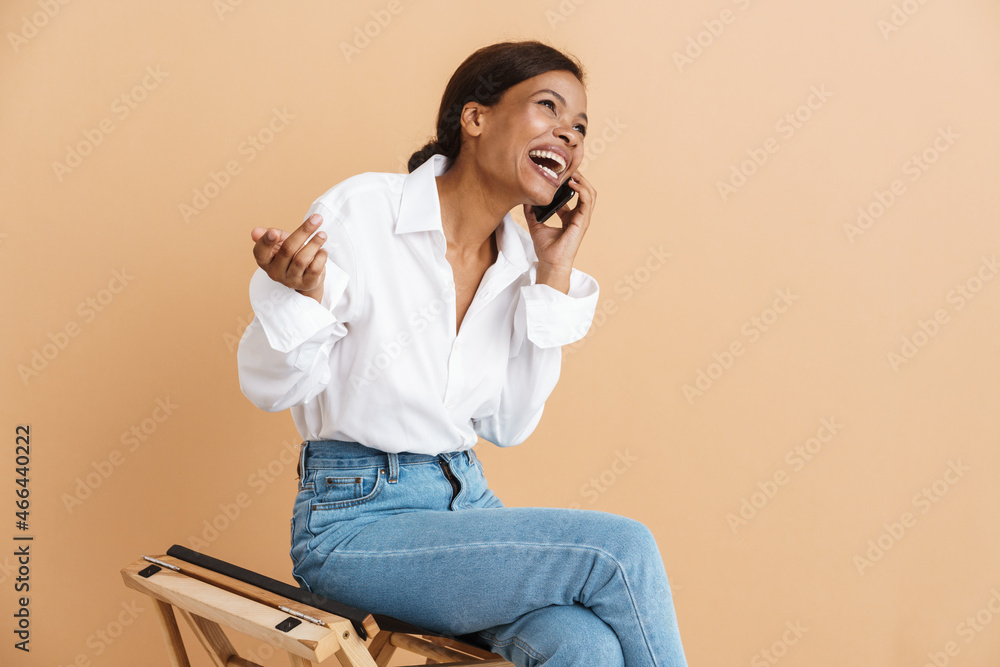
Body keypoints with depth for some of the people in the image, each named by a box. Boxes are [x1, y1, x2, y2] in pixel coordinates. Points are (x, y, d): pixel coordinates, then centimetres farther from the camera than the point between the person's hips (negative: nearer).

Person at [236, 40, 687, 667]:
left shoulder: (519, 257, 5)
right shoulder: (360, 211, -12)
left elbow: (509, 424, 4)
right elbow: (270, 386, -8)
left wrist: (555, 277, -1)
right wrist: (297, 295, -30)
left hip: (468, 500, 5)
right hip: (357, 516, -5)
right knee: (623, 549, -22)